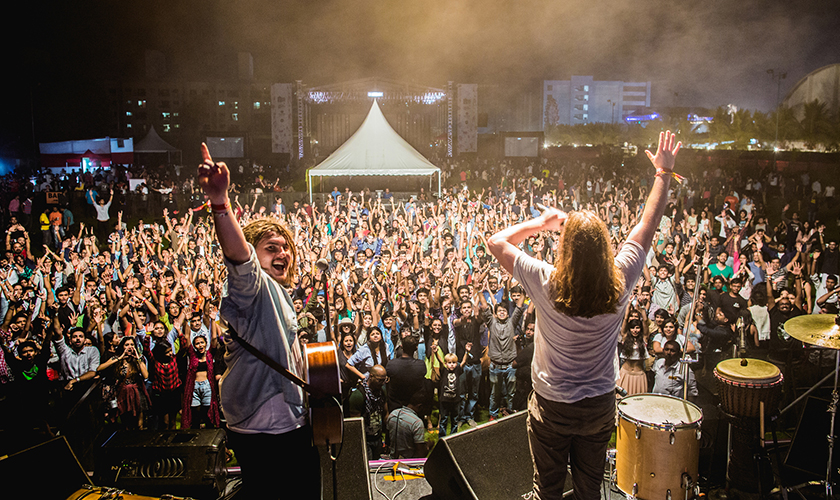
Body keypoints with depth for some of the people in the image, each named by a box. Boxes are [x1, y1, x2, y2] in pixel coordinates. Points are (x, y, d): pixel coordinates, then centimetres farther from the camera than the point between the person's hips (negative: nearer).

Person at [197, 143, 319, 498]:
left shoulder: (279, 294, 17)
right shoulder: (254, 285, -14)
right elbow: (238, 256, -39)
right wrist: (220, 201, -53)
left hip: (289, 422, 10)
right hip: (266, 428, -10)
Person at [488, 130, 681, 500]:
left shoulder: (547, 285, -26)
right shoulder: (620, 283, -19)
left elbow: (496, 242, -14)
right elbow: (648, 225, -5)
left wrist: (540, 223, -6)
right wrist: (664, 172, 5)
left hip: (551, 407, -2)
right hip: (600, 406, 3)